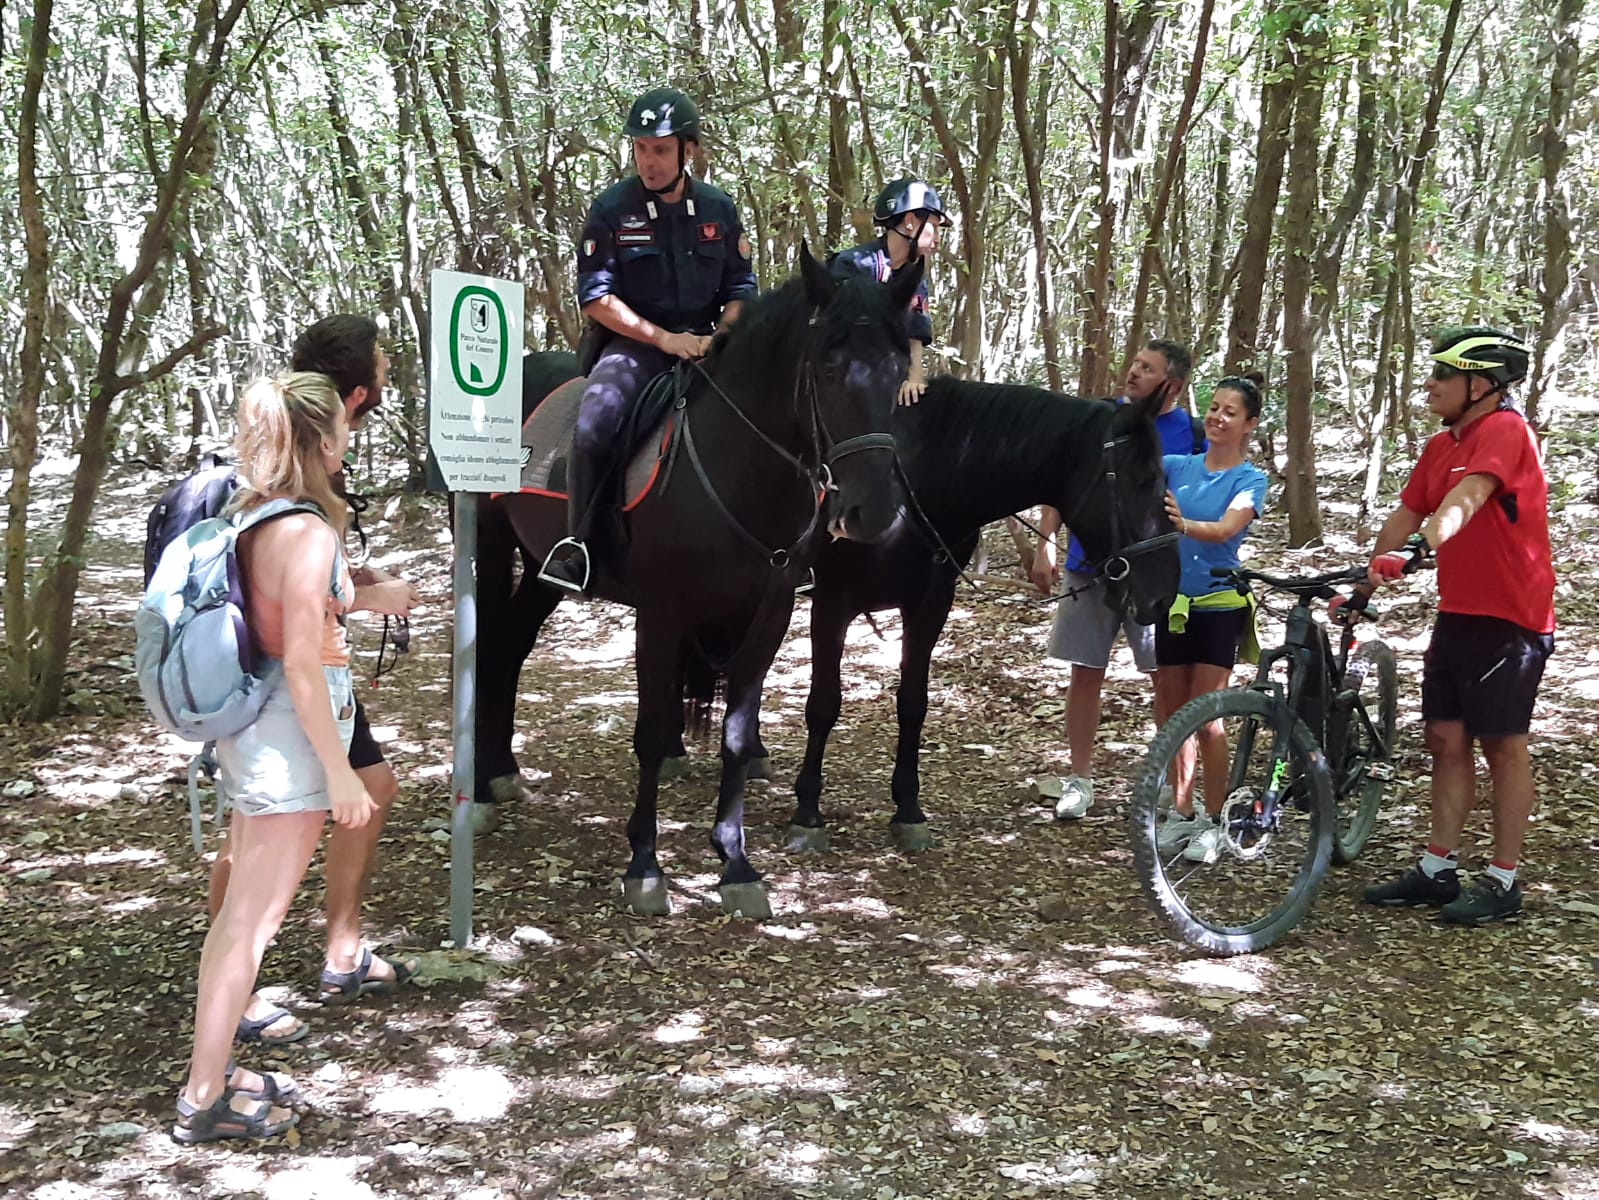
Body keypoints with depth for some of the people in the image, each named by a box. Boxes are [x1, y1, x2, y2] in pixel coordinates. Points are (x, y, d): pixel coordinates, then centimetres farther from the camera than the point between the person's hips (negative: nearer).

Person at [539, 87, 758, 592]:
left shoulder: (718, 208, 6)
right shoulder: (612, 208, -3)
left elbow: (741, 289, 10)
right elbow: (595, 296, -7)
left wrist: (719, 340, -10)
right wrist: (664, 338, -16)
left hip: (705, 340, 3)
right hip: (634, 341, -3)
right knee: (594, 425, -29)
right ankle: (576, 541, -12)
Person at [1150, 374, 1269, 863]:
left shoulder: (1249, 480, -5)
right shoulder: (1179, 466, 7)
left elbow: (1225, 529, -23)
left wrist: (1183, 524, -42)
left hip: (1218, 607, -4)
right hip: (1172, 602, 4)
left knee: (1206, 719, -5)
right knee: (1172, 716, 9)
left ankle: (1212, 823, 7)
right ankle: (1180, 813, 21)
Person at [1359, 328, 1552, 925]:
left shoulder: (1504, 430, -15)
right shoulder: (1442, 446, 11)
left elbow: (1466, 499, -32)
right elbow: (1405, 516, 14)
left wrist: (1419, 547, -47)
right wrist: (1363, 586, 12)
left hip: (1508, 618, -8)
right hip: (1457, 613, 8)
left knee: (1502, 745, 0)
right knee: (1447, 740, 9)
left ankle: (1503, 881, 10)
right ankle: (1438, 870, 16)